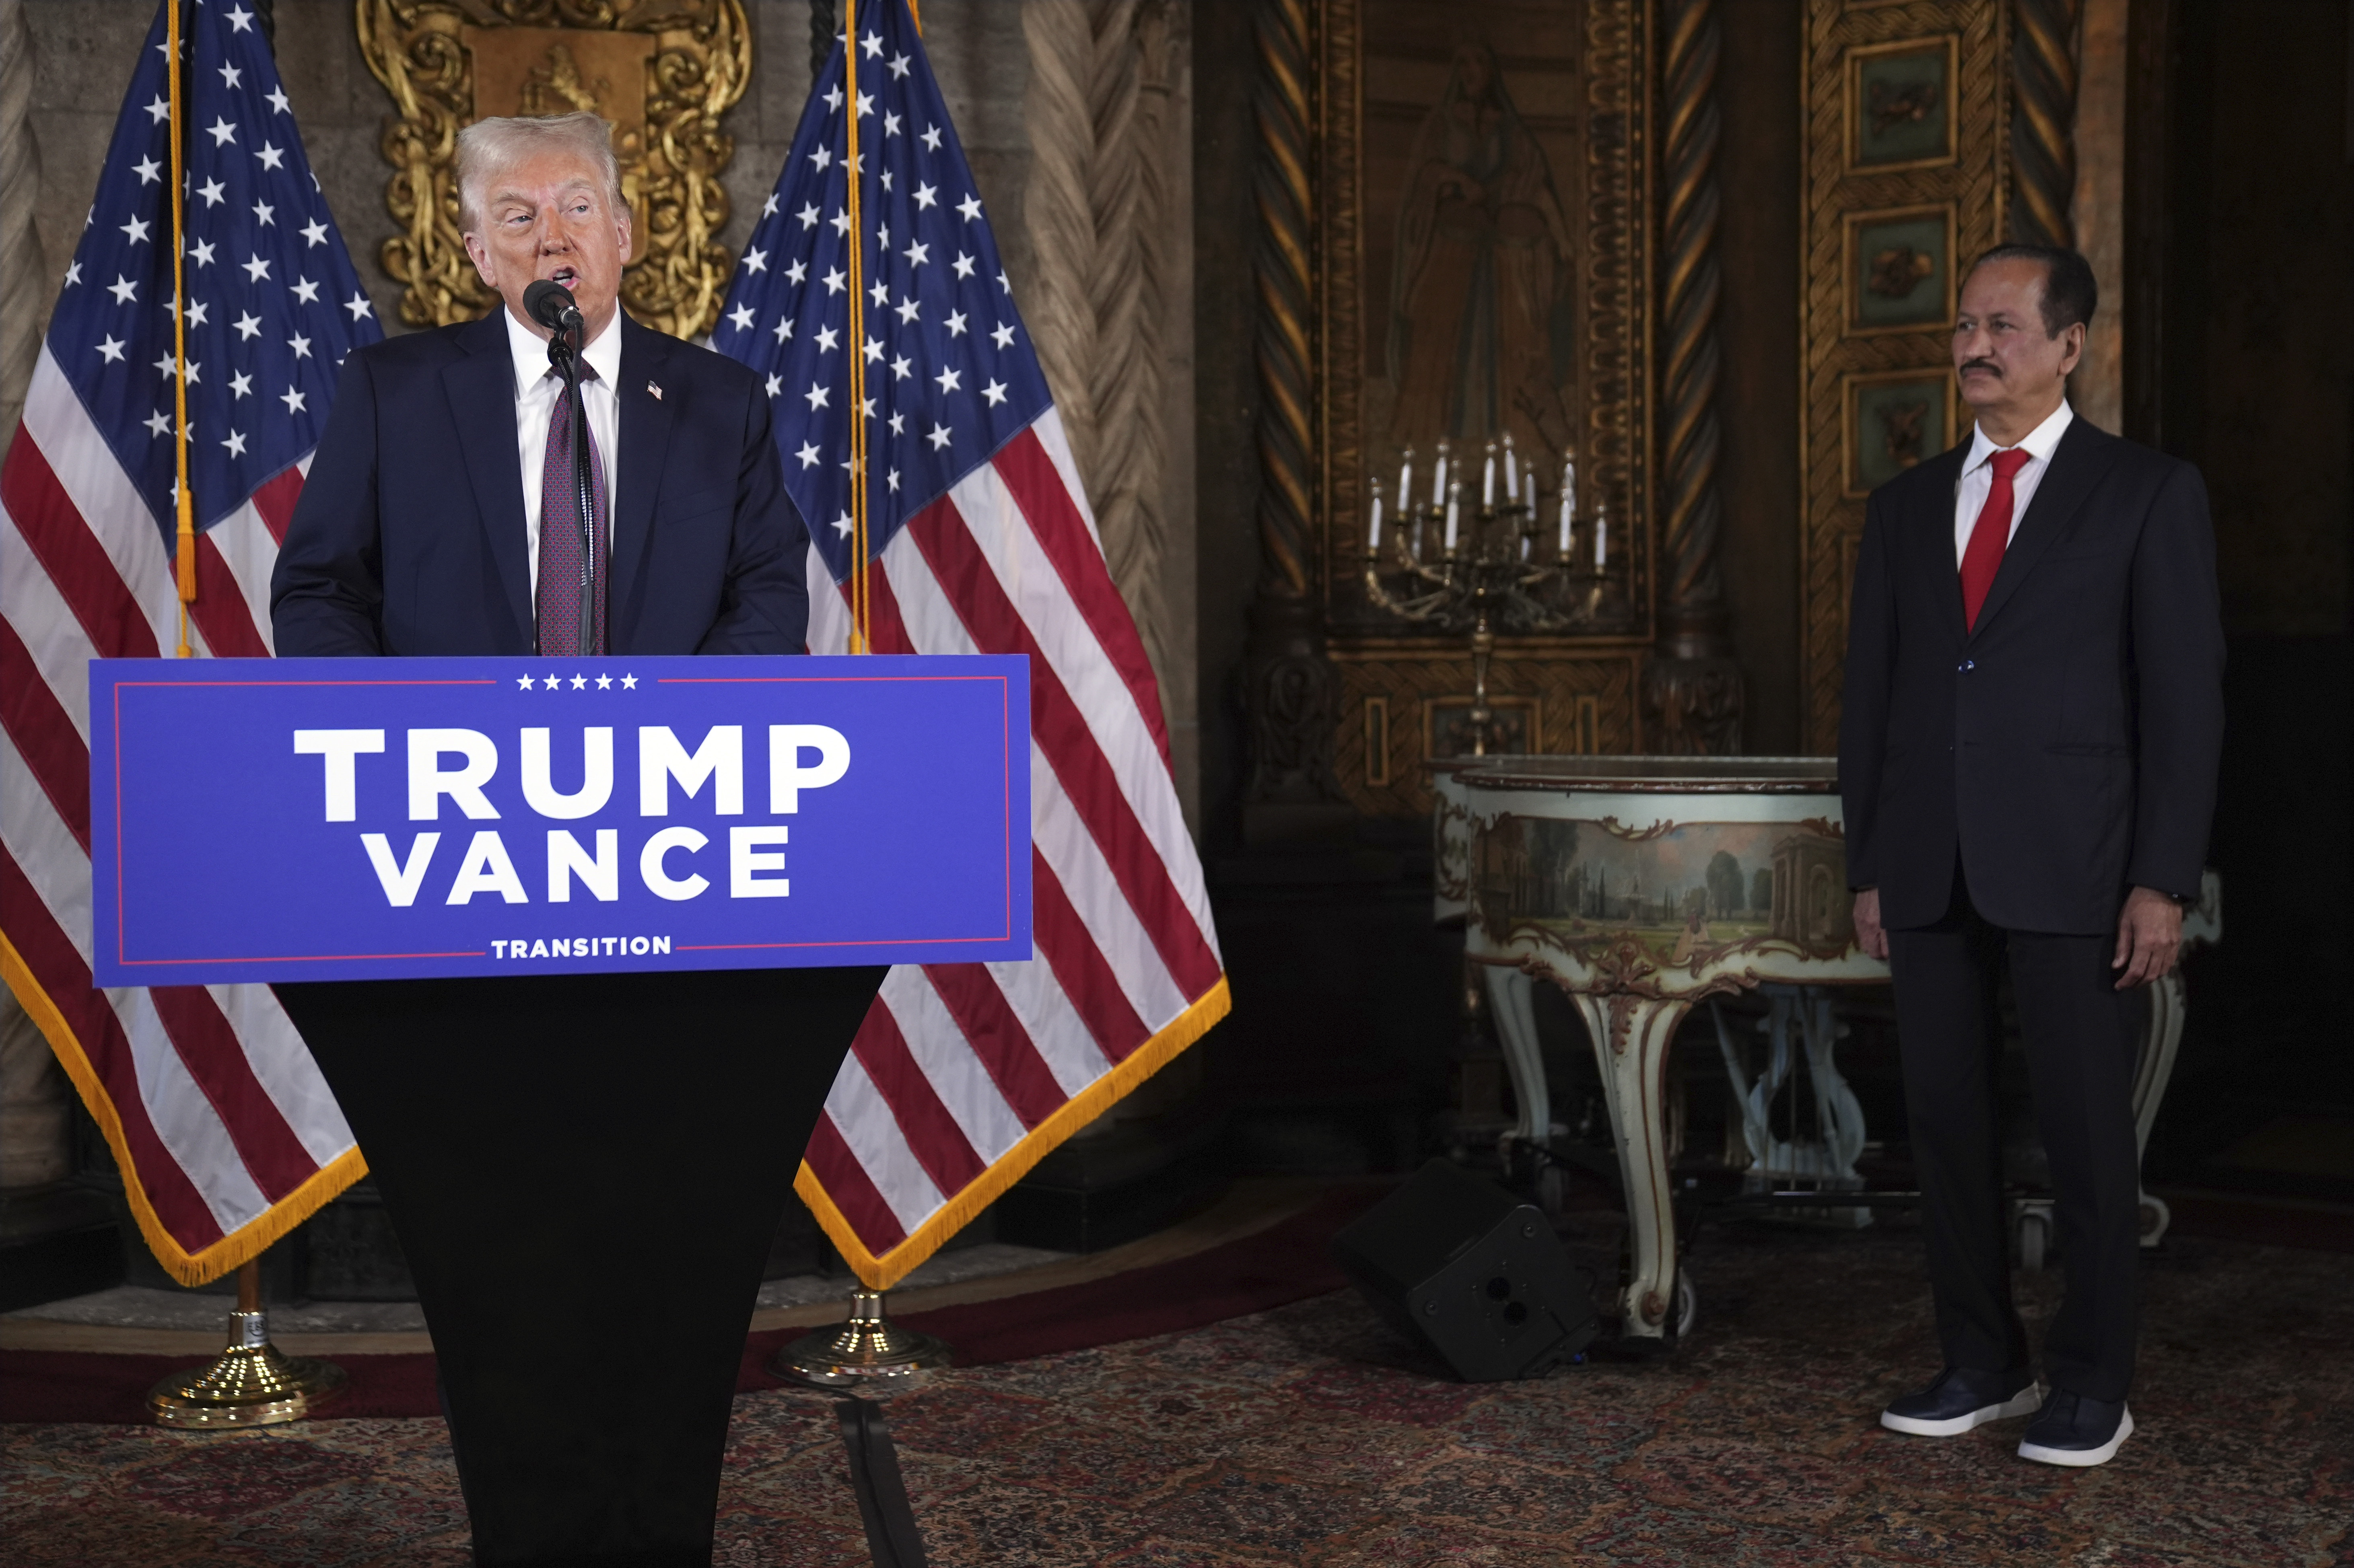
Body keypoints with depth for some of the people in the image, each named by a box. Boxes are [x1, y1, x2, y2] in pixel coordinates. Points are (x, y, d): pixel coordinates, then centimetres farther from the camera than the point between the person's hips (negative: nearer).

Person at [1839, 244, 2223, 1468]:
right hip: (1928, 872, 4)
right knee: (1947, 1124, 8)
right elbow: (1871, 692, 14)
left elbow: (2184, 695, -4)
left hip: (2071, 867, -4)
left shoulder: (2149, 493, 0)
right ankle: (1981, 1365, 20)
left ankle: (2091, 1383, 15)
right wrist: (1868, 868, 9)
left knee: (2085, 1131, 2)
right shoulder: (1907, 505, 13)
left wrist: (2162, 881, -10)